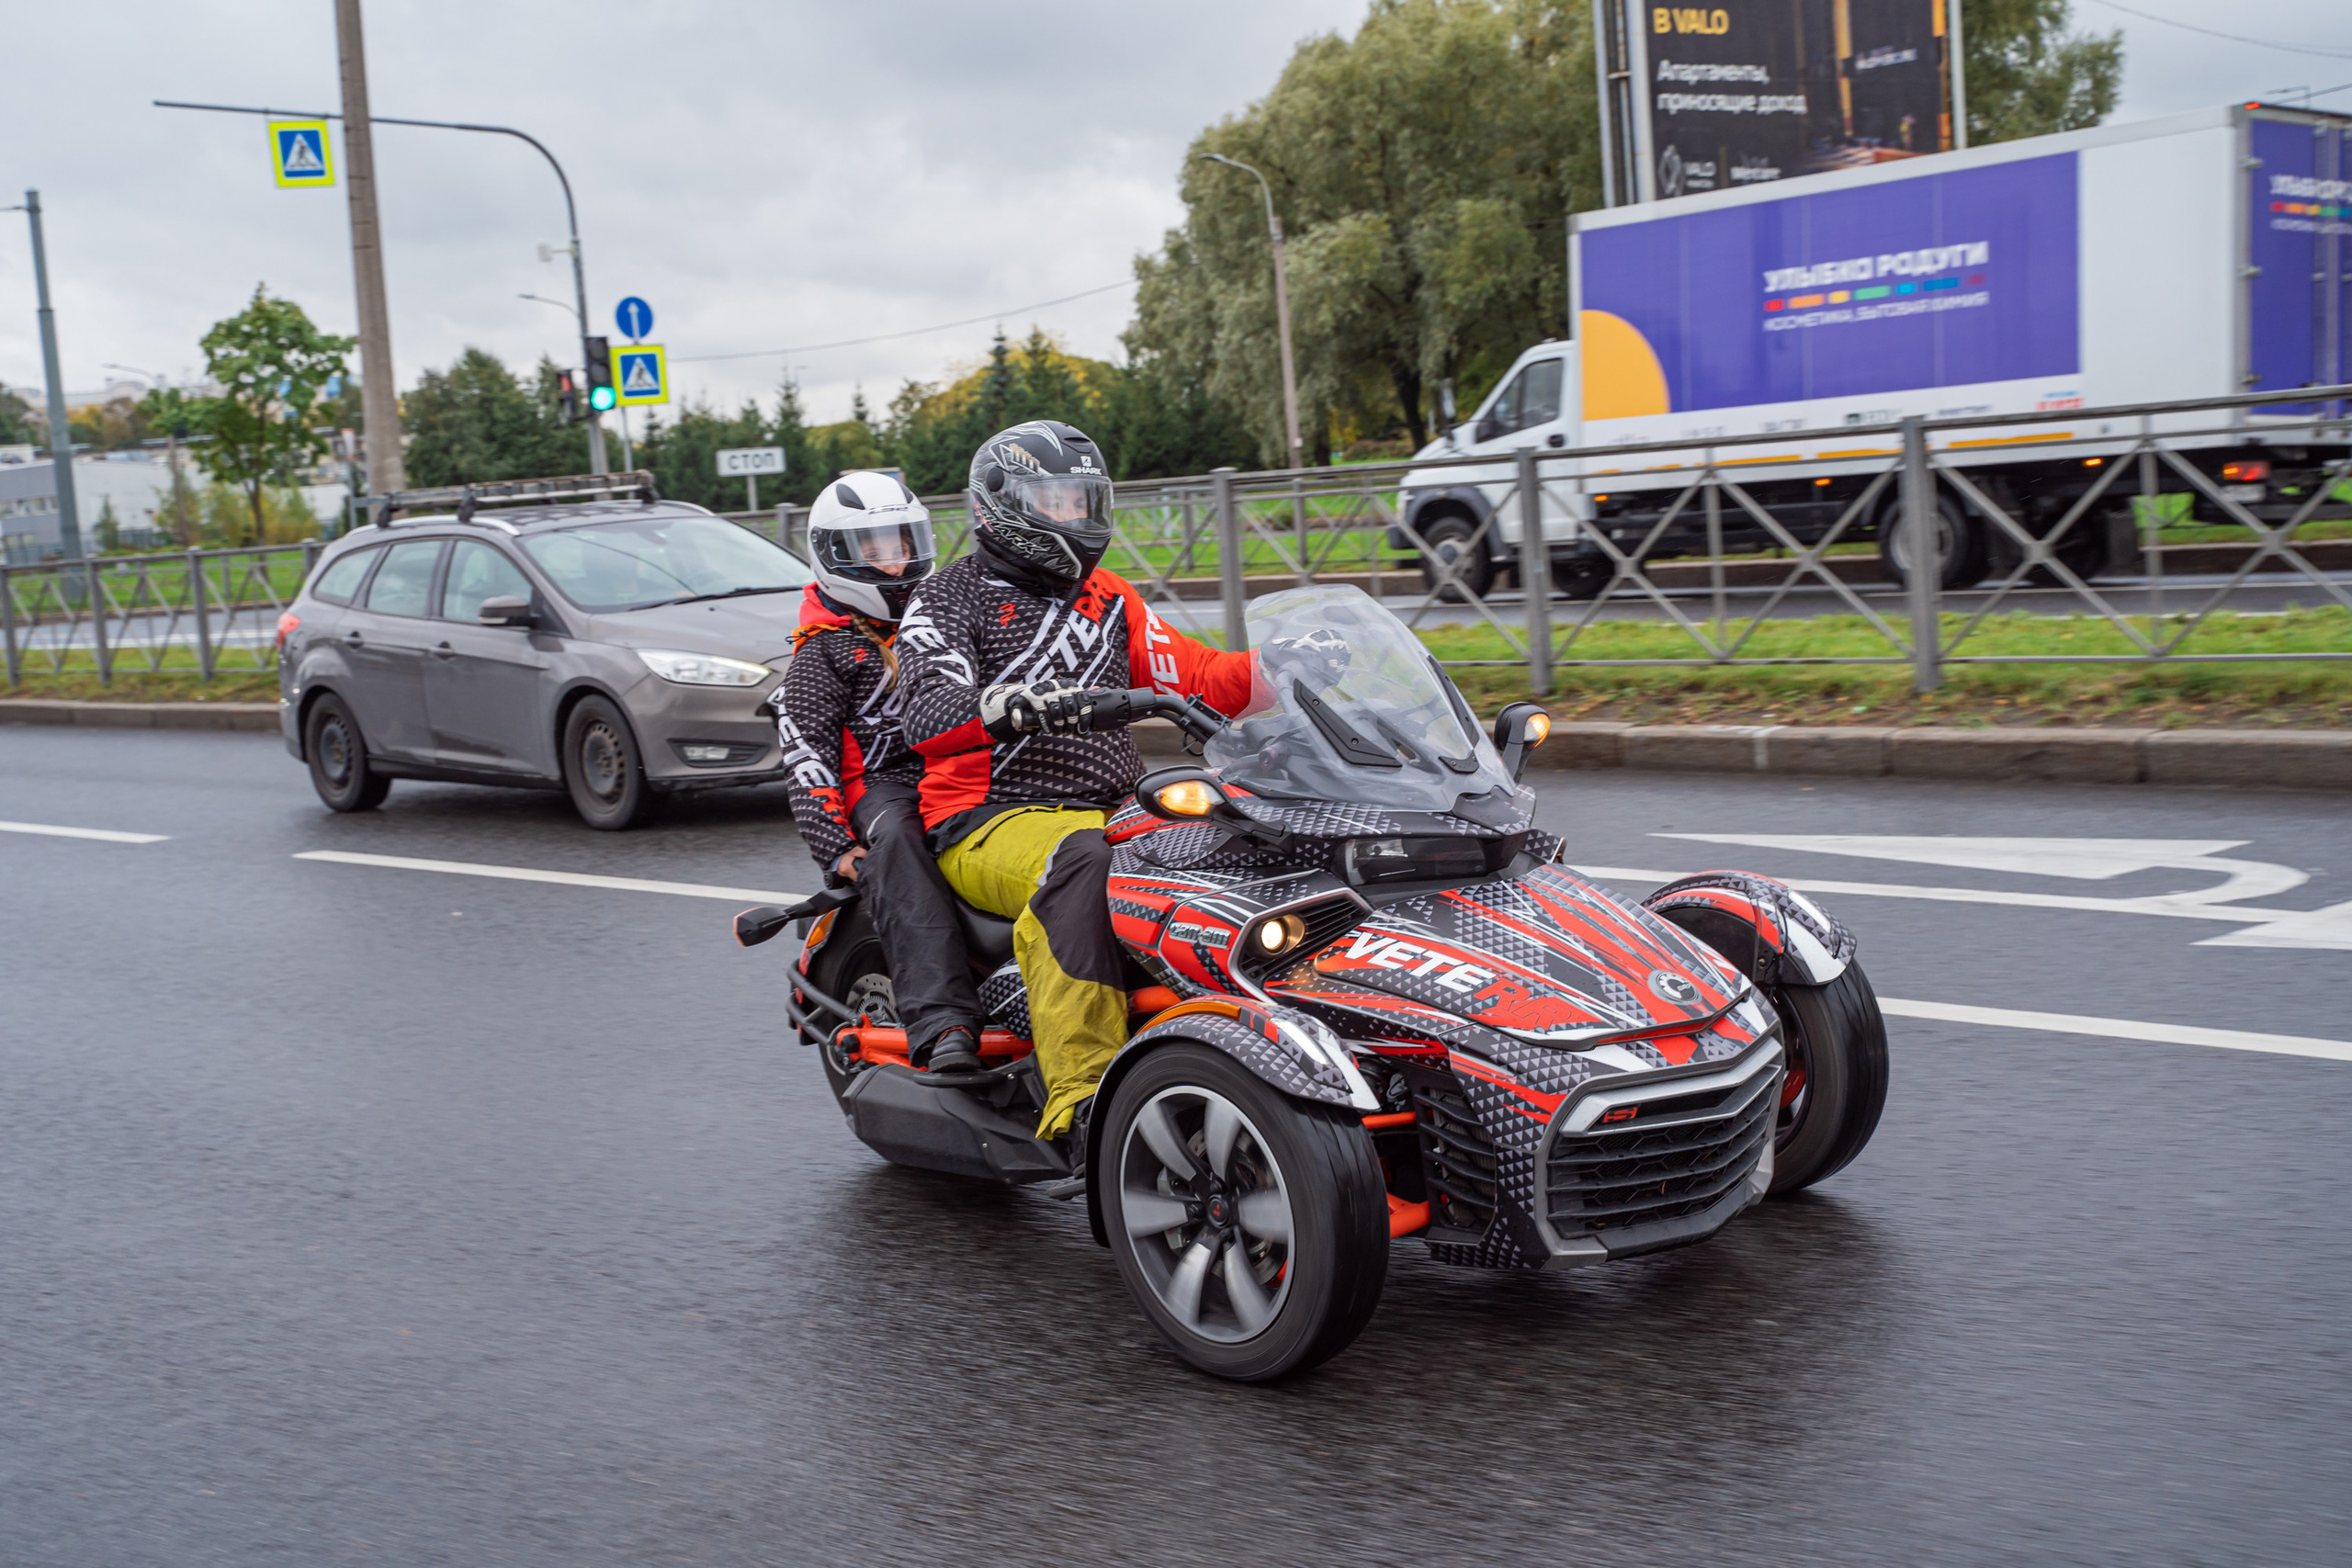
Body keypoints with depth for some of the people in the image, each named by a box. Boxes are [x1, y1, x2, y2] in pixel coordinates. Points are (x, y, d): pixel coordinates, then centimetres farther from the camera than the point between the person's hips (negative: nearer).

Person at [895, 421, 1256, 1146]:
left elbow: (1196, 677, 14)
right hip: (991, 824, -6)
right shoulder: (949, 597, 4)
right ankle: (1082, 1094, -46)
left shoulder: (1108, 599, 23)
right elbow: (927, 718, -15)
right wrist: (1007, 706, -37)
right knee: (1081, 861, -39)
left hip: (1115, 813, 6)